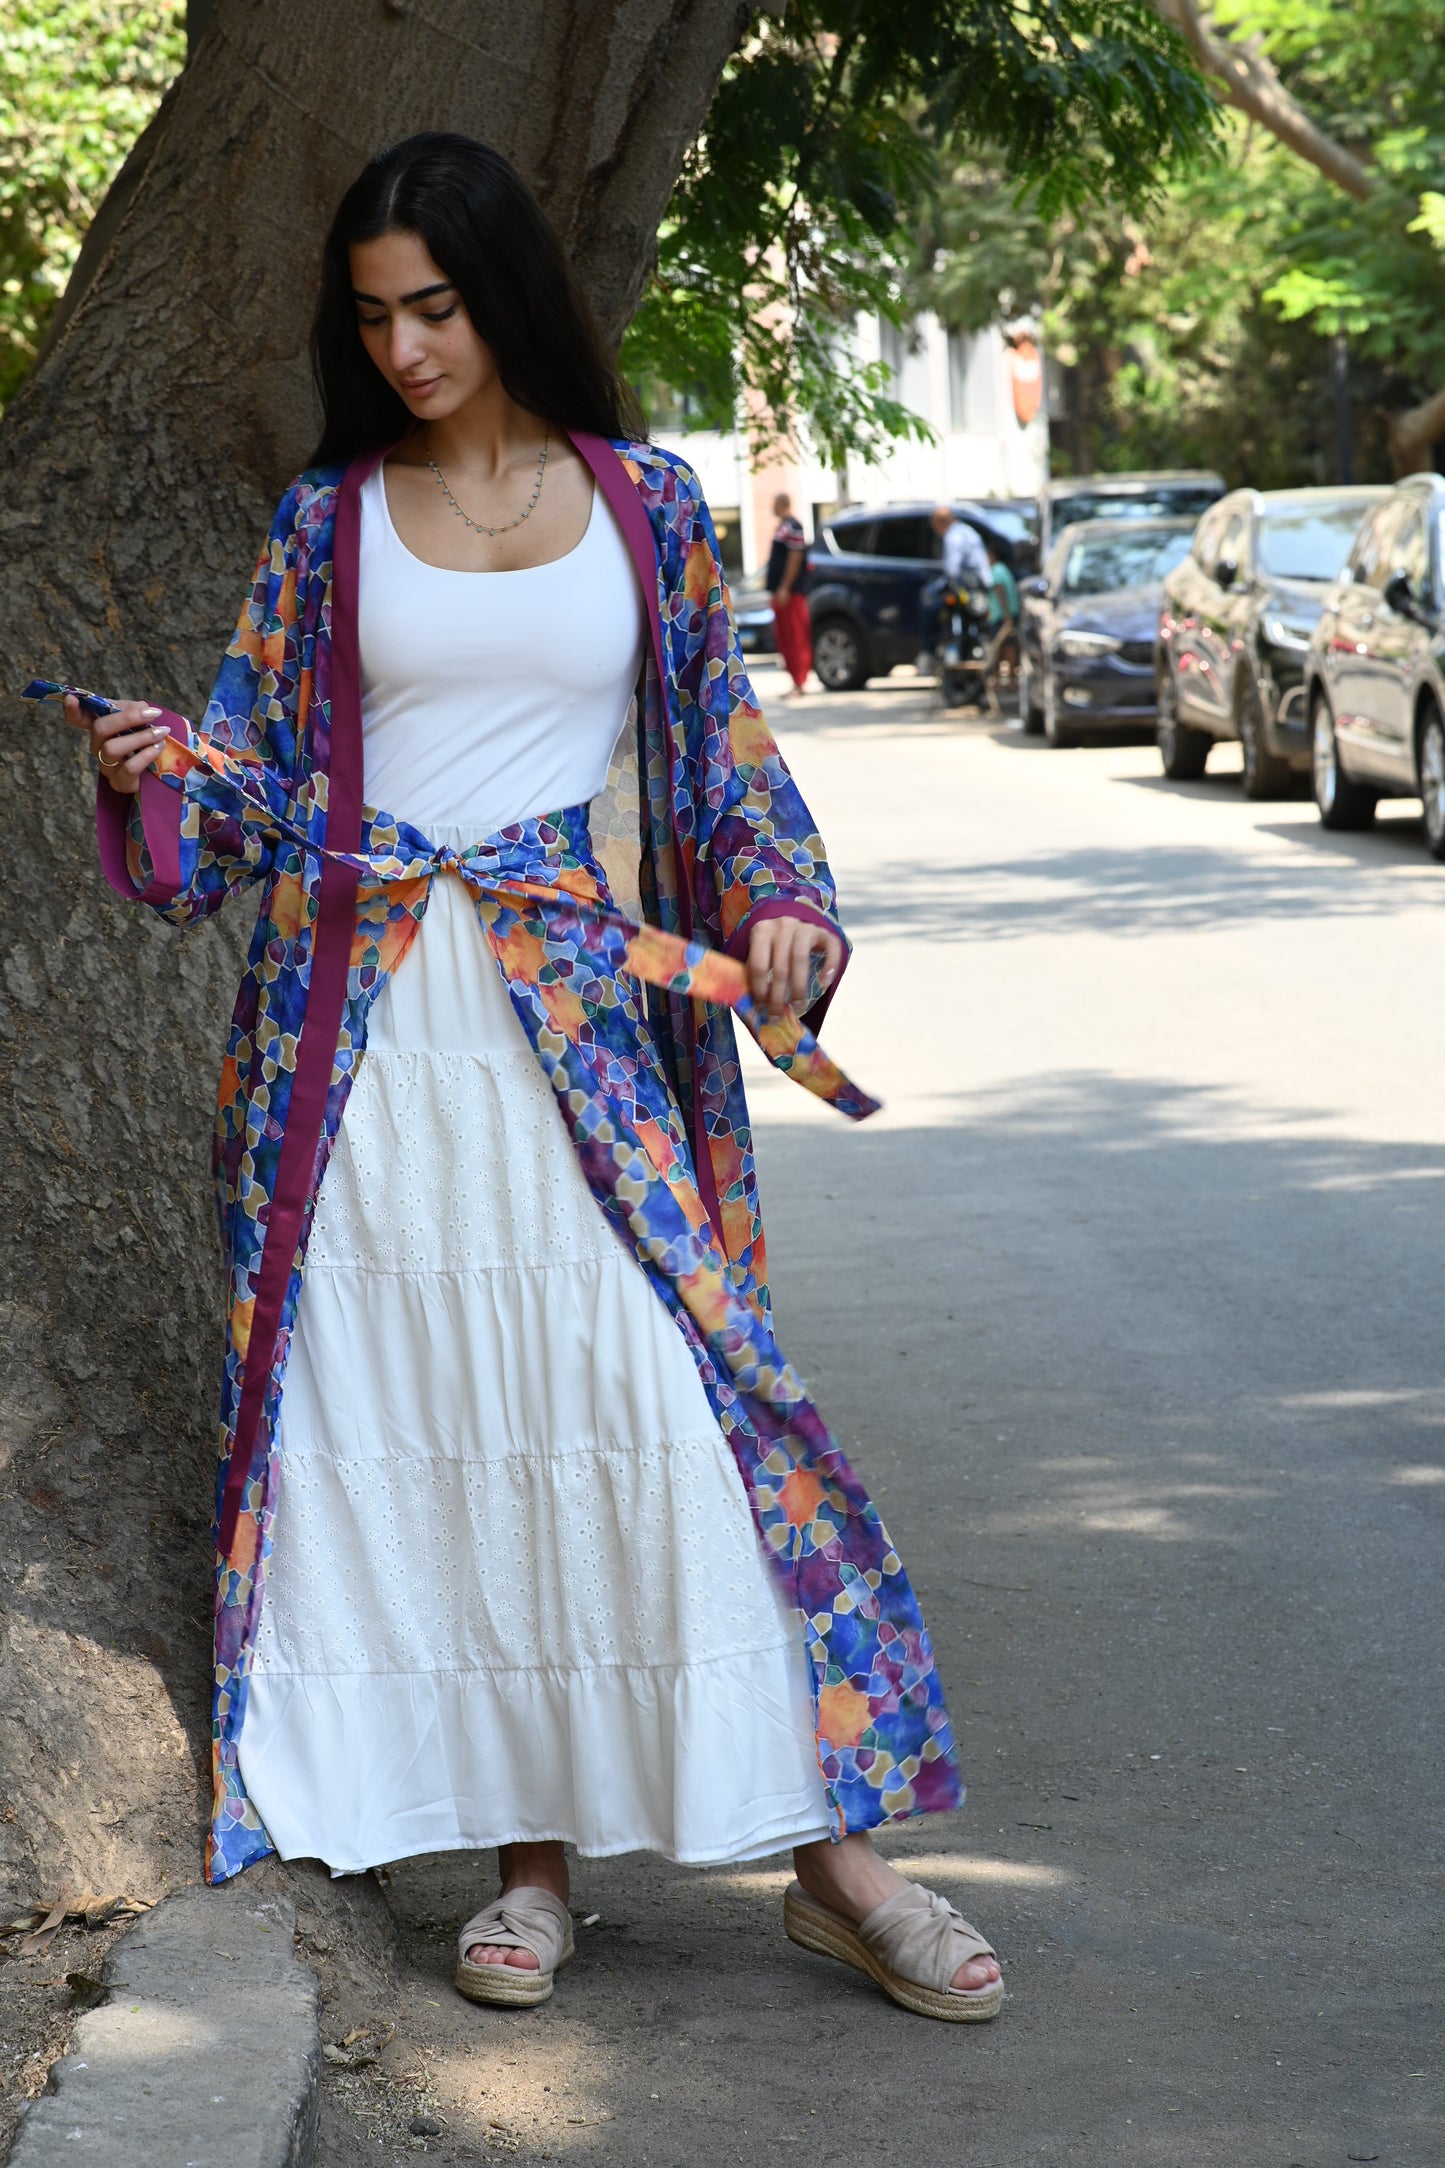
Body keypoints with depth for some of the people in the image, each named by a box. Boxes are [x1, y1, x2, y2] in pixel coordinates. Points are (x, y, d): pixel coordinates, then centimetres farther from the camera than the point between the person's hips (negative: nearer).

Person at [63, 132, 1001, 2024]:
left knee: (666, 1416, -8)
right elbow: (260, 772, 10)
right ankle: (529, 1847, 13)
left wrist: (781, 899, -5)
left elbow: (726, 743, 11)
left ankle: (832, 1854, -1)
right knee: (423, 1429, 1)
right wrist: (167, 771, -10)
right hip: (371, 1037, 2)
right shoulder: (328, 521, 10)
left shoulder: (645, 503, 8)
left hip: (584, 1022, -1)